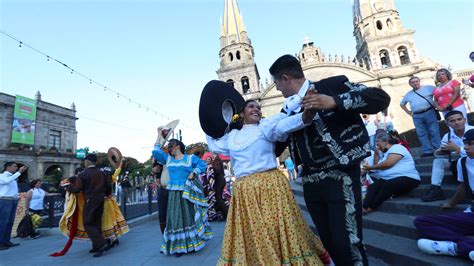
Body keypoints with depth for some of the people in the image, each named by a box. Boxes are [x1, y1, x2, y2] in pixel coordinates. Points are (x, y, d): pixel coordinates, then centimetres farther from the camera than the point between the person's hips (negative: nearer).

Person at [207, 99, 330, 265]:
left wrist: (307, 113, -35)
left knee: (278, 232, 4)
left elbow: (285, 124, -18)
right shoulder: (231, 136, 15)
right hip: (243, 192, 4)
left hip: (270, 186, -4)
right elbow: (213, 145, 31)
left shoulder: (266, 126, 2)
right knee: (250, 239, 13)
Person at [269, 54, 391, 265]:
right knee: (329, 242, 13)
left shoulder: (333, 84, -4)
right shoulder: (288, 110, 9)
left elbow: (381, 98, -12)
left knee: (348, 242, -5)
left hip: (340, 176, -5)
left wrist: (335, 101, -24)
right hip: (310, 182, 5)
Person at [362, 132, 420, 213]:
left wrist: (371, 167, -8)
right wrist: (376, 153, 9)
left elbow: (388, 164, -19)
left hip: (407, 178, -7)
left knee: (388, 185, -36)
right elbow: (377, 166, 17)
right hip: (388, 180, 8)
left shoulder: (396, 148, -5)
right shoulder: (385, 153, 22)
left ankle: (370, 208, -32)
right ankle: (364, 208, -36)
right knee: (373, 186, -20)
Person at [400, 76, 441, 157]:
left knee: (434, 131, -4)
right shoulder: (408, 94, 17)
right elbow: (402, 104, 28)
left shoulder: (428, 87, 6)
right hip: (417, 116, 4)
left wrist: (436, 103, -5)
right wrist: (408, 112, 18)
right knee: (422, 134, 1)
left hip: (429, 113, -3)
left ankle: (438, 150, 1)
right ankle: (427, 151, 5)